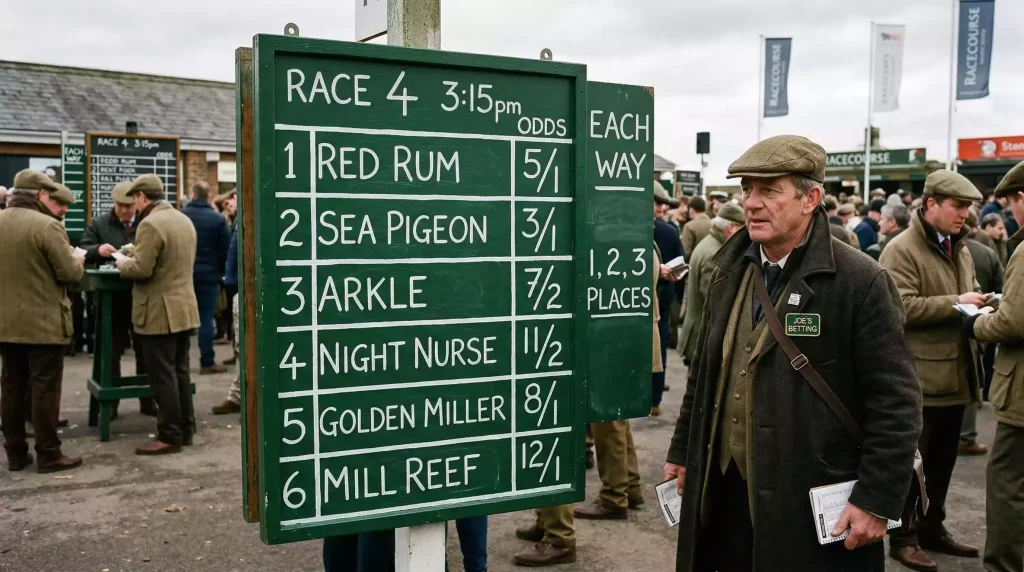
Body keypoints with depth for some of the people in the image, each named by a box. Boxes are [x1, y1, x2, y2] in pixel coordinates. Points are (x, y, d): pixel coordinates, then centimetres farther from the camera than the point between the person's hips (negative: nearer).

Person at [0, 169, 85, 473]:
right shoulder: (47, 226, -17)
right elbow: (70, 273, -14)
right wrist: (77, 260, 5)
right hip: (44, 322, -7)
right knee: (45, 388, 0)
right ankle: (49, 455, 6)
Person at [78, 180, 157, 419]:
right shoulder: (99, 224, 6)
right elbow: (82, 251, -1)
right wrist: (98, 249, -22)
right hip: (111, 299, 0)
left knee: (145, 352, 10)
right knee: (111, 352, 6)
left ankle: (147, 400, 22)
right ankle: (110, 402, 16)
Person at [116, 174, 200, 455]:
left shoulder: (150, 224, -17)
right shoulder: (184, 220, 12)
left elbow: (141, 270, -22)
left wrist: (123, 263, -1)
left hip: (160, 311, -9)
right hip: (183, 307, 9)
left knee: (163, 375, -3)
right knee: (180, 371, 14)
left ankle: (170, 436, 1)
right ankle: (185, 429, 20)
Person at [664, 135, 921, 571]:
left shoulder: (860, 282, -12)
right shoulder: (732, 272, 7)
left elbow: (895, 401, -13)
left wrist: (876, 501, -15)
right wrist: (682, 452, 16)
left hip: (813, 506, -5)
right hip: (723, 491, 6)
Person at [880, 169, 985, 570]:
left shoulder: (959, 248, 15)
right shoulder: (902, 250, -13)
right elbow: (901, 308, -23)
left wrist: (979, 306, 4)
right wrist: (956, 304, -20)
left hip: (955, 373, 8)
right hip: (920, 377, -8)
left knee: (942, 460, 17)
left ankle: (932, 527, 30)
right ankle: (904, 537, 13)